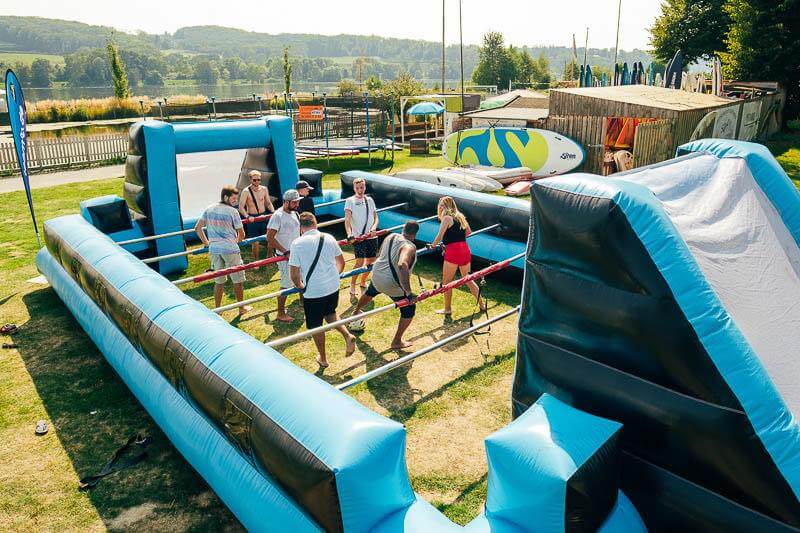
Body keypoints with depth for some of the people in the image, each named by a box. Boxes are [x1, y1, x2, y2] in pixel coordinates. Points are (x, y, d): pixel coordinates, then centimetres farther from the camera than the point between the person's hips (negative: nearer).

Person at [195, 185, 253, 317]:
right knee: (237, 279, 9)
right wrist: (237, 241, 16)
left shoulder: (209, 209, 6)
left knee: (219, 281, 15)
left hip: (214, 249, 5)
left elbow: (197, 228, 9)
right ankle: (242, 308, 19)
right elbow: (241, 233, -5)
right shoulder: (232, 211, -9)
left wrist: (206, 242, 18)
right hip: (230, 249, -5)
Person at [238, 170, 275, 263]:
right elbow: (241, 207, -15)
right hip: (252, 218, -3)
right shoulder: (246, 191, -9)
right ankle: (256, 262, 15)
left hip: (263, 216, 4)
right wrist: (247, 216, -31)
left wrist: (273, 212, -3)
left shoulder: (264, 189, 4)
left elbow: (268, 203, 14)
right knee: (255, 242, 1)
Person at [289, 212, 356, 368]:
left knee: (316, 326, 15)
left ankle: (323, 359, 29)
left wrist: (301, 286, 6)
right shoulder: (328, 238, 0)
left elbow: (294, 275, -14)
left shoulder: (297, 243, -13)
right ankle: (347, 336, 11)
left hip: (313, 292, -4)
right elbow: (341, 262, 10)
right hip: (333, 287, 5)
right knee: (330, 313, 31)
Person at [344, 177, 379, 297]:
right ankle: (352, 284, 8)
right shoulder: (350, 201, -2)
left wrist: (373, 227, -9)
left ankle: (363, 283, 30)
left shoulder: (370, 200, 12)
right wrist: (349, 233, -30)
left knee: (370, 262, 9)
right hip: (358, 237, -5)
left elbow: (375, 217, 12)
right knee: (360, 262, -11)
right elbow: (347, 219, -14)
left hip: (372, 236, 5)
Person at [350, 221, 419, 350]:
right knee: (409, 310, 10)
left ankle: (356, 312, 68)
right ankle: (397, 342, 18)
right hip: (392, 285, -8)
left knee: (370, 292, 39)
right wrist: (409, 293, -39)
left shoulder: (391, 237, -1)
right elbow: (402, 265, -42)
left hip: (376, 275, 8)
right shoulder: (410, 247, -24)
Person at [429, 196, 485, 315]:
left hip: (453, 251, -8)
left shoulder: (447, 218, -6)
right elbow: (468, 232, 24)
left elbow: (440, 235, -13)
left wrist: (433, 245, 1)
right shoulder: (460, 216, 17)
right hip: (465, 249, 8)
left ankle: (447, 309, 12)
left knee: (446, 282, 6)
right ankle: (482, 305, 24)